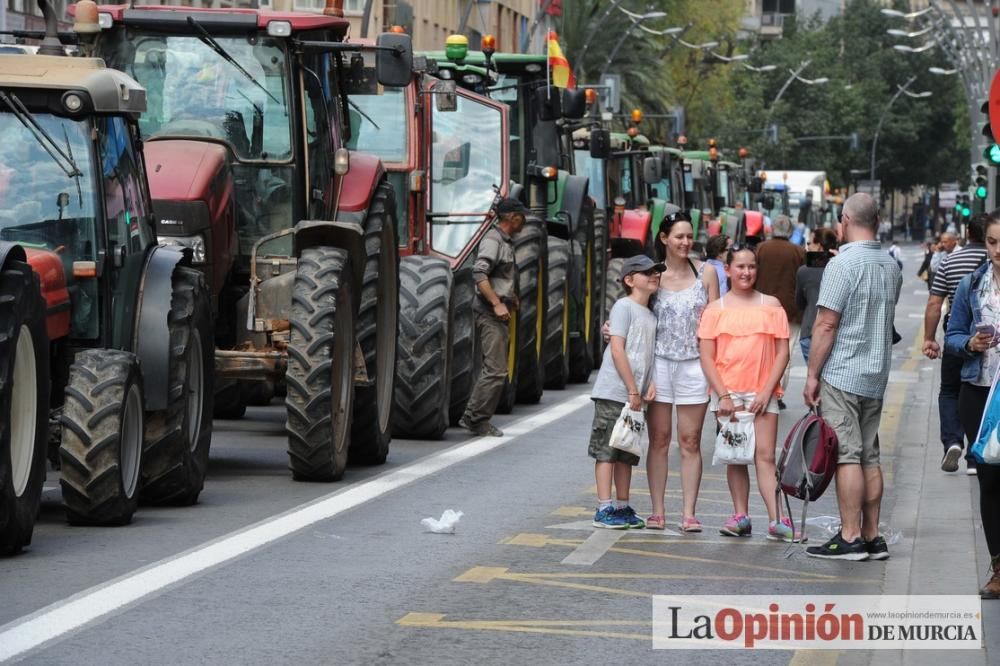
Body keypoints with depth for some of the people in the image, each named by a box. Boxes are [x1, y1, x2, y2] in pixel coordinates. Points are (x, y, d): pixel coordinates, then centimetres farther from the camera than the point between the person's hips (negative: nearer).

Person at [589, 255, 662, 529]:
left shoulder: (651, 316, 17)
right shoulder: (624, 306, -7)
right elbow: (617, 350, -14)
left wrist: (652, 383, -2)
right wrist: (632, 389, -16)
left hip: (635, 396, 8)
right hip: (614, 392, -8)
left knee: (627, 454, 11)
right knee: (607, 450, -5)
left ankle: (622, 507, 17)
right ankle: (604, 509, -7)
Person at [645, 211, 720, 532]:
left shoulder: (706, 273, 5)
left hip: (693, 364, 0)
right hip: (659, 362, 0)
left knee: (690, 442, 2)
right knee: (659, 439, 3)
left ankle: (688, 513, 4)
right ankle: (658, 511, 8)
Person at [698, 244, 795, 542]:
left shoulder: (770, 305, 5)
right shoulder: (716, 310, 6)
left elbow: (782, 352, 3)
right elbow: (707, 357, 2)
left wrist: (767, 391, -7)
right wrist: (723, 395, -8)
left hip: (762, 393, -1)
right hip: (728, 393, 1)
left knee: (765, 455, -7)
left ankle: (777, 520, -13)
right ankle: (740, 515, 9)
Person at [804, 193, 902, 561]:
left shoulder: (843, 264, -14)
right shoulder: (891, 266, 9)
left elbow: (826, 325, -15)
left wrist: (812, 374, -10)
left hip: (842, 375, -7)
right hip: (877, 377, 7)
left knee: (847, 455, -7)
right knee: (869, 456, 10)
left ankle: (850, 538, -8)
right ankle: (872, 537, 12)